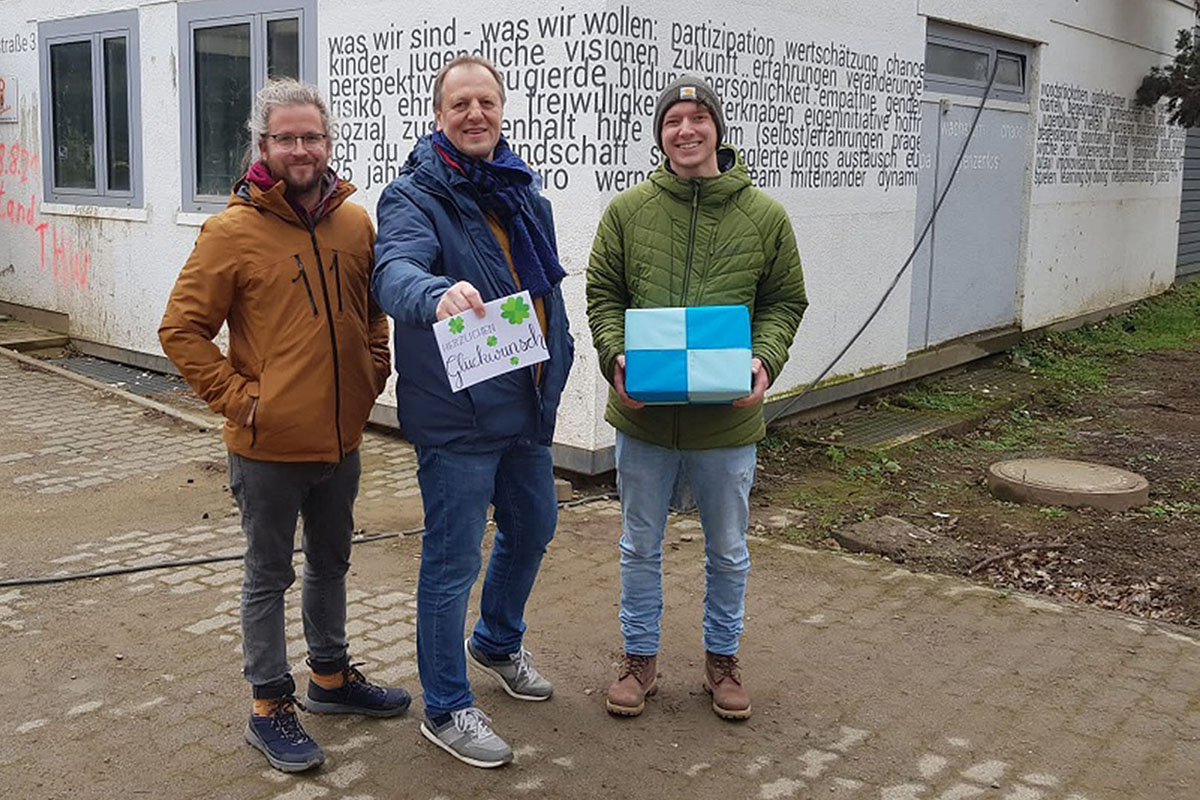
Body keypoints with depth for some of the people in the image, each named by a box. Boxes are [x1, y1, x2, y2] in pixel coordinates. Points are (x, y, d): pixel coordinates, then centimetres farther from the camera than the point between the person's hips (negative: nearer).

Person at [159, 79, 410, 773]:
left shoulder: (356, 222, 2)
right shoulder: (232, 231, -12)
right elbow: (181, 330, -9)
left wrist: (374, 375, 6)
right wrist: (237, 397, -14)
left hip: (341, 439, 5)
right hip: (268, 445, -5)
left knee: (332, 562, 20)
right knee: (269, 575, 9)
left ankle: (331, 676, 39)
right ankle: (271, 707, 24)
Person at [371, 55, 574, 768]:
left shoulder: (525, 192, 10)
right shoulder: (414, 196, -12)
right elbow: (395, 271, -33)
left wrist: (556, 370, 18)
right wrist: (437, 294, -55)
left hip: (526, 406, 8)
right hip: (456, 414, -8)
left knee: (533, 526, 23)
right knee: (454, 560, 0)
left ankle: (498, 641, 48)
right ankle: (446, 708, 18)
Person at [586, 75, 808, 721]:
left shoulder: (765, 217, -1)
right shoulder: (628, 210, -1)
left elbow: (784, 302, 4)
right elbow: (603, 294, 3)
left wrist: (765, 361, -13)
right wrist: (615, 357, -14)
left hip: (727, 420, 0)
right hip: (643, 415, 0)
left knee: (728, 551, 15)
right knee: (641, 546, 14)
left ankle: (721, 657, 35)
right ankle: (640, 657, 32)